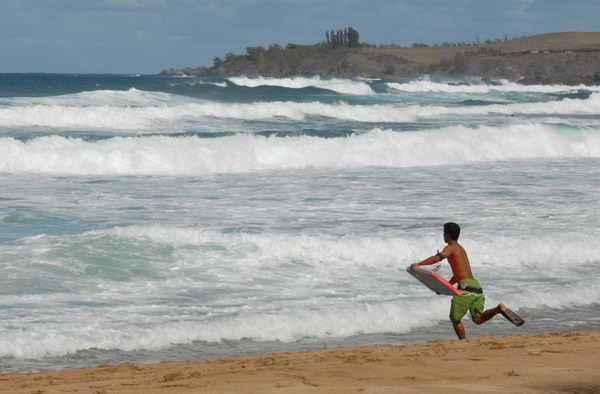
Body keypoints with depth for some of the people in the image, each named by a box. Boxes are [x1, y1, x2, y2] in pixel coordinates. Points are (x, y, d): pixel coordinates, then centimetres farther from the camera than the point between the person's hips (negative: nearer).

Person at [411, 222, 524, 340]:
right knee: (478, 319, 2)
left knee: (454, 318, 3)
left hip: (466, 286, -8)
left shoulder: (451, 248, -1)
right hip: (476, 286, 8)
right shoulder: (461, 249, 28)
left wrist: (418, 264, -16)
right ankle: (499, 309, -19)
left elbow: (437, 258, -20)